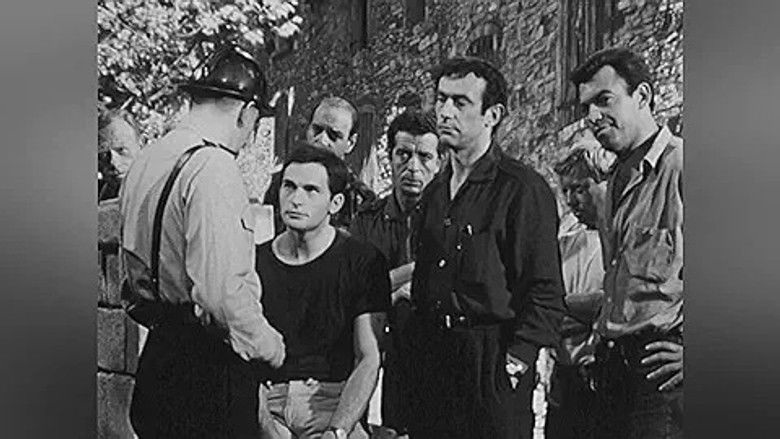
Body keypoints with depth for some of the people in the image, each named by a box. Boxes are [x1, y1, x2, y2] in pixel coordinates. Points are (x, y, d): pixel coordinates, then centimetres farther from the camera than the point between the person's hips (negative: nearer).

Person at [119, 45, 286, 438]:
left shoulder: (144, 161, 9)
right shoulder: (214, 167, -19)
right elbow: (221, 287, -26)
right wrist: (267, 343, -11)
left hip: (156, 348, 9)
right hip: (208, 361, -9)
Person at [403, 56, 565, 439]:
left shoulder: (523, 189, -9)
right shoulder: (434, 192, 13)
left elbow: (545, 292, -12)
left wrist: (515, 360, -16)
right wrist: (415, 345, 10)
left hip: (492, 360, -6)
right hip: (429, 359, 6)